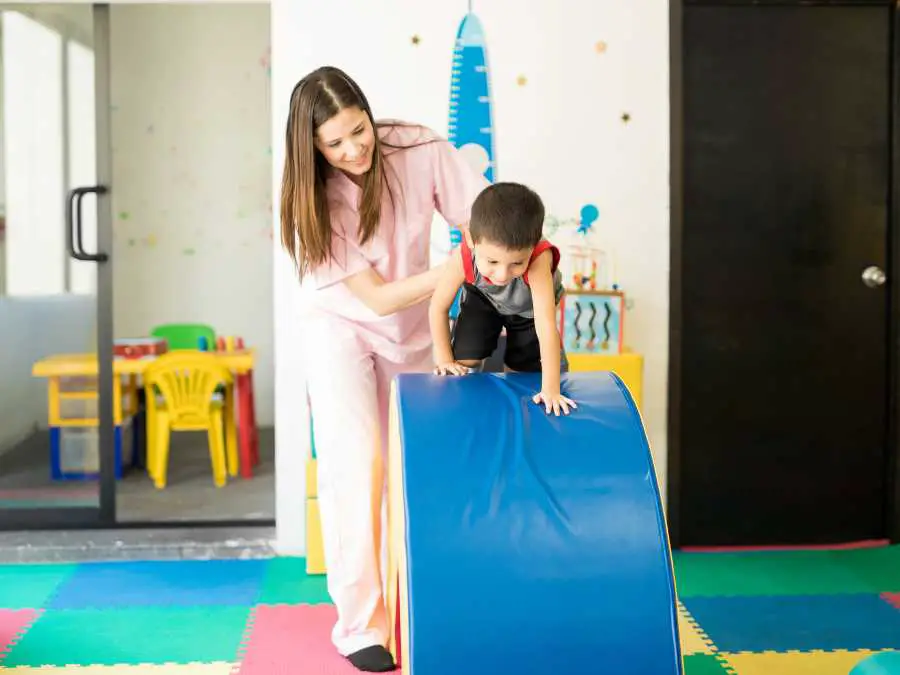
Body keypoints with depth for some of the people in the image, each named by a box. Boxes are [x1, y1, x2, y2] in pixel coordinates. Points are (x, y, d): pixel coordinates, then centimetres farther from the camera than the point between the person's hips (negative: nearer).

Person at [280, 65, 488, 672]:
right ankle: (361, 623, -3)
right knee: (357, 464, -15)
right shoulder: (314, 199, -22)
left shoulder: (420, 149, -20)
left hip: (413, 334, 3)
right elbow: (376, 297, -23)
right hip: (342, 331, -2)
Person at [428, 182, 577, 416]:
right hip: (482, 299, 1)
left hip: (528, 308, -1)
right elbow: (438, 308, -22)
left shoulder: (539, 260, -48)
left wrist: (550, 389, -53)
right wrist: (444, 359, -19)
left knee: (522, 370, 4)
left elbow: (546, 326, -51)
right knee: (464, 363, -11)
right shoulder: (461, 258, -41)